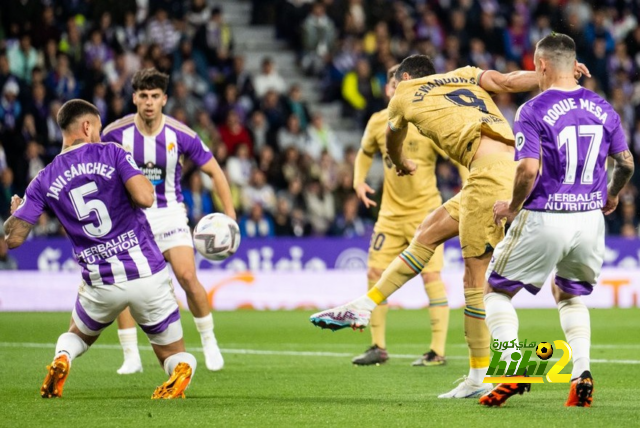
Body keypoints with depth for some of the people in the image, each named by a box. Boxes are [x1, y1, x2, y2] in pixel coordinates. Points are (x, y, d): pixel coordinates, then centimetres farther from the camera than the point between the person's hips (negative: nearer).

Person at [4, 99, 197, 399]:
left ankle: (61, 360, -2)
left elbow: (13, 238, 3)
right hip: (147, 272, -2)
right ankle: (180, 373, -23)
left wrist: (15, 212, 25)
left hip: (101, 284, 2)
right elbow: (145, 198, -18)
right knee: (176, 356, 14)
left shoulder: (45, 180, 4)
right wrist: (145, 182, 6)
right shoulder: (112, 153, -3)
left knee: (76, 336, 34)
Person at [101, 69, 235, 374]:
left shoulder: (181, 135, -12)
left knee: (187, 276, -15)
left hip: (169, 212, -1)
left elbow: (214, 171, -1)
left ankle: (209, 342, 7)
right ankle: (131, 357, 0)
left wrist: (230, 214, -7)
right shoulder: (115, 133, -12)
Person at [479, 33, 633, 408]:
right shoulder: (603, 109, 4)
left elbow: (529, 170, -21)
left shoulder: (533, 111, -11)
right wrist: (612, 195, 31)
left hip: (543, 220, -5)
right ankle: (582, 372, 6)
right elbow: (626, 164, 11)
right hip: (590, 219, 5)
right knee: (570, 295, 26)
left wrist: (512, 207, -4)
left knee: (496, 291, 14)